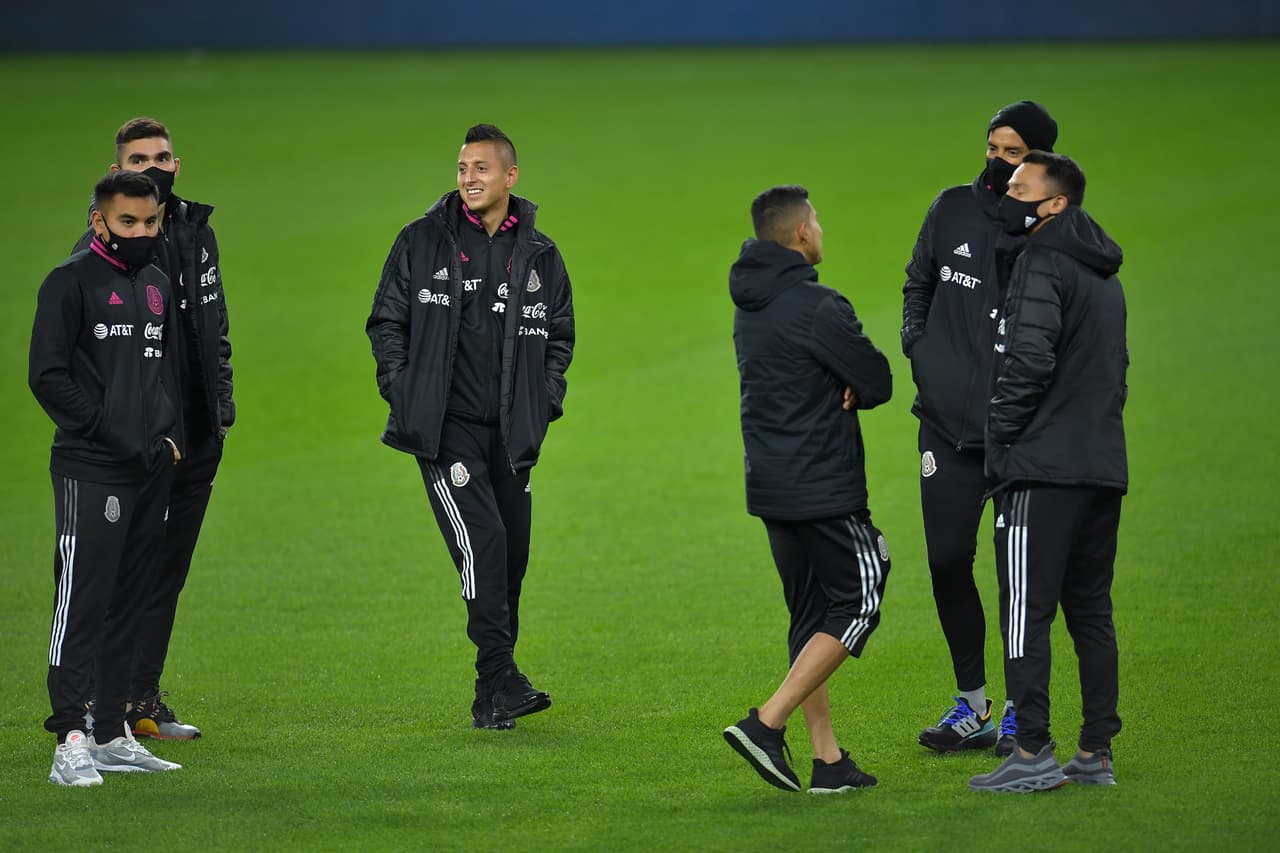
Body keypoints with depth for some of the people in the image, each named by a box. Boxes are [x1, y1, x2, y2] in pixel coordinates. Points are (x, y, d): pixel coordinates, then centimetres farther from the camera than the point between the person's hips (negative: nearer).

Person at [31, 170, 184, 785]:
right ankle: (71, 741, -11)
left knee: (128, 603, 10)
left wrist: (171, 437, 8)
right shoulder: (71, 282, -6)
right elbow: (48, 377, -11)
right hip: (91, 472, -7)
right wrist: (115, 435, -14)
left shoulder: (157, 283, 17)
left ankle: (112, 735, 16)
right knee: (82, 602, -10)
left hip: (150, 471, 7)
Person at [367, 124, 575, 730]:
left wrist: (544, 399, 5)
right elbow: (387, 321, 6)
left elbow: (559, 335, 18)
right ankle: (500, 681, -20)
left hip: (511, 431, 4)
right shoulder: (422, 242, 1)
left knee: (512, 554, 6)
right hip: (445, 425, -4)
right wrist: (401, 391, -5)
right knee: (481, 539, -19)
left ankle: (491, 698, 17)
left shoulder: (539, 255, 8)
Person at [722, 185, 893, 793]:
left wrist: (841, 390, -4)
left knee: (810, 617, 12)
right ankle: (766, 724, -12)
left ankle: (828, 758, 11)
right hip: (823, 488, -9)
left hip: (771, 487, 9)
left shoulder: (749, 306, 12)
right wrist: (852, 390, 6)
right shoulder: (815, 307, -17)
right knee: (856, 606, -1)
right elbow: (878, 383, -13)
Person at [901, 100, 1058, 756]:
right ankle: (971, 707, 18)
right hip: (948, 422, 4)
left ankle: (1019, 711, 10)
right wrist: (916, 347, 6)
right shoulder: (952, 210, 7)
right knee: (948, 560, 4)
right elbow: (917, 286, 20)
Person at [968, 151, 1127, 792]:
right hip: (1104, 468, 9)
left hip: (1045, 468, -9)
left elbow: (1029, 360, -20)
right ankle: (1096, 753, 12)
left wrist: (1000, 438, -10)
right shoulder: (1104, 275, 19)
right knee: (1091, 612, 11)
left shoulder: (1042, 264, -9)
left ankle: (1033, 755, -10)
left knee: (1028, 609, -7)